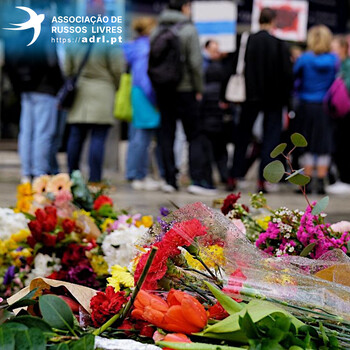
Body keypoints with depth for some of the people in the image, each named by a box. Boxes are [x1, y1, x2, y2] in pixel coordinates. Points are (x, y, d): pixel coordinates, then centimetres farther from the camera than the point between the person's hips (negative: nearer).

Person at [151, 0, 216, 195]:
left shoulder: (157, 31, 8)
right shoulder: (189, 30, -8)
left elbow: (151, 62, 8)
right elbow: (195, 63, -12)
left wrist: (156, 87, 13)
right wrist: (199, 89, -4)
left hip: (162, 90, 5)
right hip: (185, 89, -5)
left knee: (167, 134, 8)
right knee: (195, 135, 1)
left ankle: (170, 180, 7)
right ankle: (199, 180, -6)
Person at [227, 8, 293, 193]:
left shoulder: (247, 41, -4)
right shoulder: (280, 45, -9)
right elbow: (287, 74, -9)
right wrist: (284, 97, 2)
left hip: (250, 96, 2)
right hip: (273, 99, -2)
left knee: (243, 137, 12)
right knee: (270, 137, 4)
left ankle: (233, 178, 12)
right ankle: (262, 181, -1)